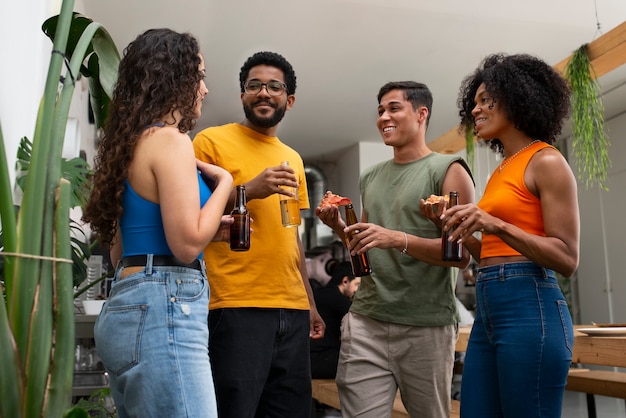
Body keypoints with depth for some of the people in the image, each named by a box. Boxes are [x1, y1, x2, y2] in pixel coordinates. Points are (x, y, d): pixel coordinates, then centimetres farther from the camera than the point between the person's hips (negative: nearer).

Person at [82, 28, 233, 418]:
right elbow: (186, 245, -17)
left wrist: (210, 230, 17)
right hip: (163, 307, -10)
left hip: (128, 307, 10)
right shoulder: (170, 139, -9)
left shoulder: (136, 142, 19)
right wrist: (224, 182, -3)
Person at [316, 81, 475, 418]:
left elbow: (460, 254, -9)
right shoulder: (370, 178, 15)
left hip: (427, 326, -4)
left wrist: (399, 239, -22)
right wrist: (340, 228, 3)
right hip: (365, 320, 4)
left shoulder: (448, 171, -2)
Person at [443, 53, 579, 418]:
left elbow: (567, 259, -12)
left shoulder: (546, 161, -6)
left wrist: (498, 226, -22)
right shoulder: (501, 171, 18)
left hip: (530, 309, -8)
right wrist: (457, 228, 8)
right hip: (488, 311, 8)